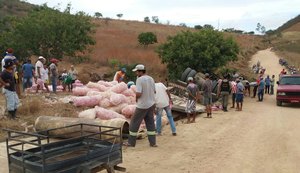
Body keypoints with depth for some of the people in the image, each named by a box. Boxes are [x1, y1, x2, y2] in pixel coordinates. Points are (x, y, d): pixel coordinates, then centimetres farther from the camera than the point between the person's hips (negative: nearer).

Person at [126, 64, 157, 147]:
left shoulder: (139, 79, -17)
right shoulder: (151, 79, 4)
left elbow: (138, 94, -23)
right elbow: (154, 91, 14)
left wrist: (136, 98, -3)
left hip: (142, 105, -7)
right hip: (151, 104, 7)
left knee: (134, 123, 7)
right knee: (150, 123, 14)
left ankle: (131, 142, 15)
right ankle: (153, 142, 16)